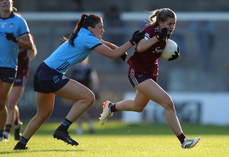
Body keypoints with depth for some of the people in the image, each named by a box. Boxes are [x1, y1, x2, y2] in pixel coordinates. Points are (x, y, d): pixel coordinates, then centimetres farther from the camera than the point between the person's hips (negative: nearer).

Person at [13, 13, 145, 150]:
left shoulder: (82, 36, 17)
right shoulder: (87, 39, -12)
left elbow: (104, 44, 34)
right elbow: (112, 54, -14)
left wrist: (120, 50, 19)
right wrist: (132, 42, -7)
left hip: (41, 74, 10)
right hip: (51, 76, -10)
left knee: (43, 114, 23)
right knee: (88, 97, -12)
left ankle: (21, 144, 27)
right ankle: (62, 130, -14)